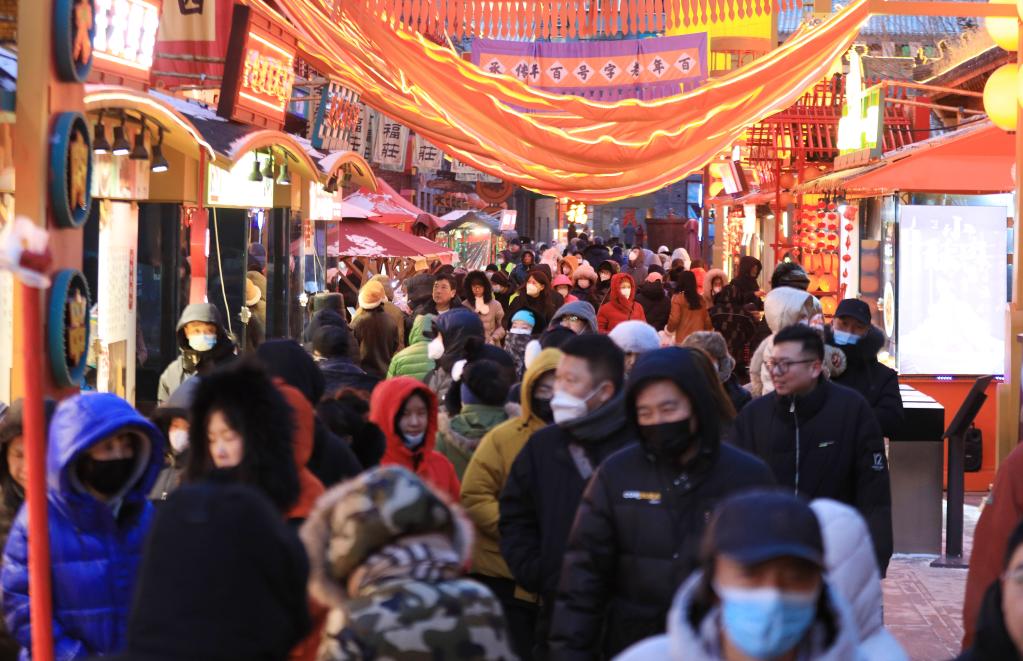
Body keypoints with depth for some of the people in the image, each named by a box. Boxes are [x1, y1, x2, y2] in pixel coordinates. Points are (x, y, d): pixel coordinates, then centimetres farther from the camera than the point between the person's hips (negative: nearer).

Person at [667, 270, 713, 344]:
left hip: (682, 340, -4)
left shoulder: (677, 298, -7)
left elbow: (674, 319, -9)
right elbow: (707, 319, 11)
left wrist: (669, 328, 9)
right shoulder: (700, 299, 7)